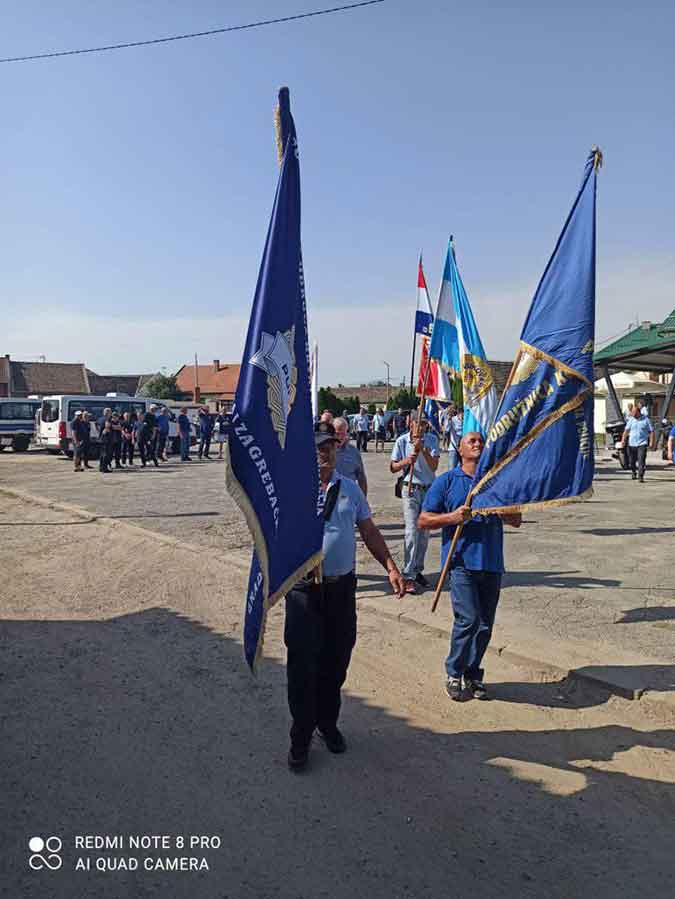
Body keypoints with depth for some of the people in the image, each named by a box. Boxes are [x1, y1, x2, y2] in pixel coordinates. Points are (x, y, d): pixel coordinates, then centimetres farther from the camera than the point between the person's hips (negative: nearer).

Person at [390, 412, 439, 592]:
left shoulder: (431, 440, 0)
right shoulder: (402, 441, -3)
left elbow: (434, 466, -8)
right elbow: (392, 468, 1)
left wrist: (423, 450, -21)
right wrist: (406, 461, -17)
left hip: (429, 489, 3)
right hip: (410, 489, -3)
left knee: (424, 532, 9)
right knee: (412, 531, -11)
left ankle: (418, 570, 23)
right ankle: (408, 576, -9)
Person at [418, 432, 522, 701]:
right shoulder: (446, 481, 3)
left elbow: (517, 520, 14)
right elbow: (424, 520, 2)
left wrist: (502, 512, -8)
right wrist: (452, 517, -15)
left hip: (492, 563, 4)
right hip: (461, 561, -4)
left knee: (485, 625, 9)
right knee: (468, 619, -12)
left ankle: (472, 674, 27)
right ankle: (454, 674, 8)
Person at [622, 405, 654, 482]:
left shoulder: (646, 419, 1)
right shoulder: (631, 420, 6)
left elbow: (651, 431, 2)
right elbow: (626, 430, 1)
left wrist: (651, 442, -6)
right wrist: (623, 439, -12)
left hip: (642, 444, -3)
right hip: (632, 443, 3)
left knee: (641, 461, -12)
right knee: (632, 461, 10)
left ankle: (641, 477, -10)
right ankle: (634, 472, 36)